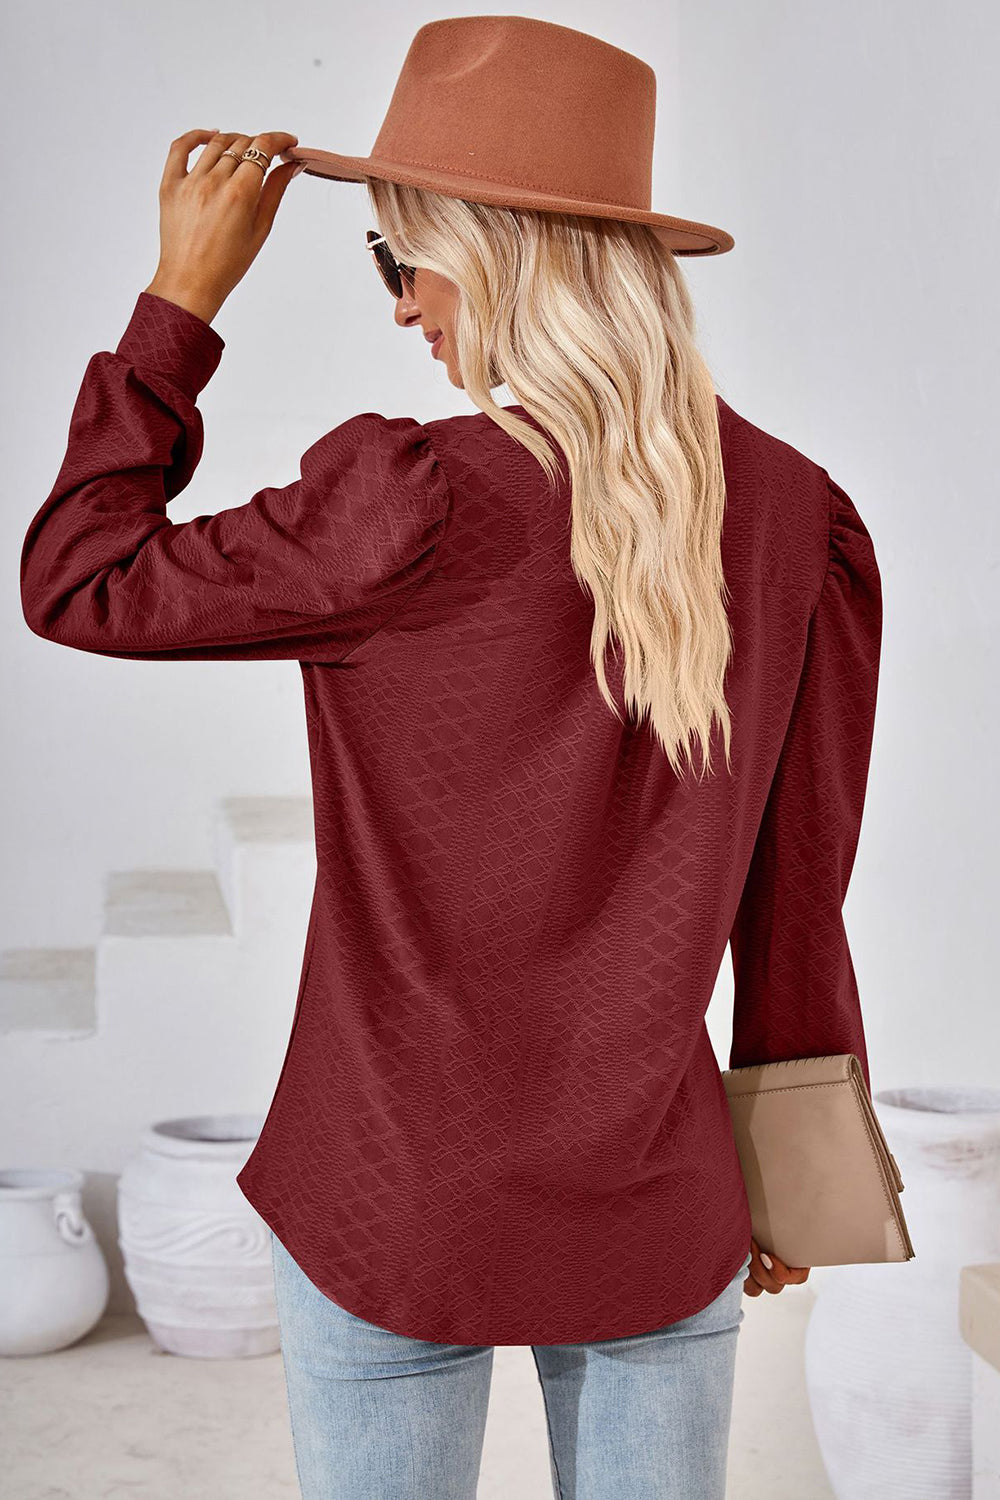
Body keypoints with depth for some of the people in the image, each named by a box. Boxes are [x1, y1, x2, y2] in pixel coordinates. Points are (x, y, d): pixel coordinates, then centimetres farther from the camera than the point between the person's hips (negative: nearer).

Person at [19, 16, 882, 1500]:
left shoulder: (415, 507, -19)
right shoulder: (794, 514, -4)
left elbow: (80, 583, -7)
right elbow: (802, 884, 2)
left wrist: (183, 294, -4)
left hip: (393, 1209, -3)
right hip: (654, 1211, 4)